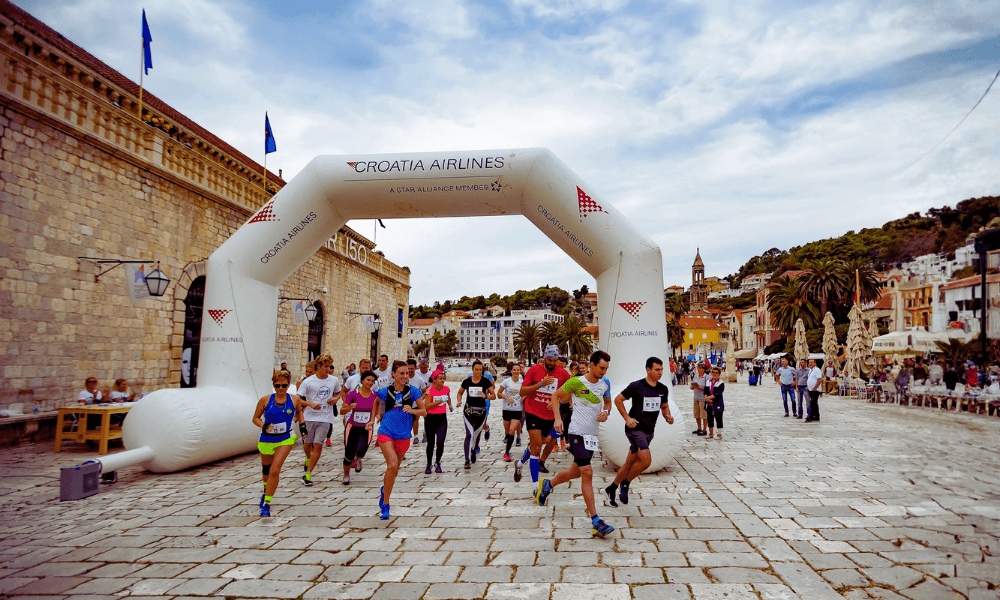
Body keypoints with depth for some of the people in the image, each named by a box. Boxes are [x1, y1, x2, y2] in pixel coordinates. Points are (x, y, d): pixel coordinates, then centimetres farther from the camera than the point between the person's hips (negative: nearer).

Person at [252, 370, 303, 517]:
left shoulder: (294, 400, -5)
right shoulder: (265, 400, -8)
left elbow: (299, 411, 16)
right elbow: (256, 418, 0)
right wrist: (263, 426, -18)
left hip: (285, 440, -1)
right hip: (266, 440, 2)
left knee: (275, 470, -16)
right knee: (266, 470, 19)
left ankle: (266, 503, -7)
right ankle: (267, 490, 51)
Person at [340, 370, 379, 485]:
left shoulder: (375, 395, -2)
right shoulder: (353, 394, -8)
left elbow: (378, 406, 12)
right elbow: (342, 411, -8)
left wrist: (378, 415, -8)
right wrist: (349, 407, -28)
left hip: (367, 428, 1)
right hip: (352, 427, -1)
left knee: (361, 451, -23)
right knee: (349, 455, 0)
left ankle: (358, 459, 16)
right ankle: (346, 475, 30)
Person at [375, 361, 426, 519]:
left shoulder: (413, 391, -2)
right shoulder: (385, 391, -1)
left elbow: (424, 411, 0)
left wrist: (412, 410, -18)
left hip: (403, 435, 2)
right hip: (386, 433, -2)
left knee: (394, 470, 13)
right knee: (392, 465, -21)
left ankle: (384, 488, 46)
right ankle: (385, 505, -8)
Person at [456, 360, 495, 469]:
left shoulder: (485, 381, -2)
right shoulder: (467, 382, 0)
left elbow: (494, 395, 1)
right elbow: (460, 393, 16)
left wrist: (486, 396, -19)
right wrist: (459, 401, -3)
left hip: (481, 412, 1)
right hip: (468, 412, -1)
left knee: (477, 435, 11)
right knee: (469, 434, -15)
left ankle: (473, 453, 40)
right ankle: (467, 460, -16)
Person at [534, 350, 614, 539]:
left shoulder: (605, 383, 5)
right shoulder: (576, 382, -11)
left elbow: (608, 402, 21)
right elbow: (556, 396, -1)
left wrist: (606, 412, -1)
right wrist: (557, 418, -12)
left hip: (593, 434, 7)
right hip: (577, 432, -7)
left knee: (575, 472, 16)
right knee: (587, 473, -14)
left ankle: (547, 485, 44)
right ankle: (596, 521, -10)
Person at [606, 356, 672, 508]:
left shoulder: (663, 389, 6)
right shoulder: (636, 386, -12)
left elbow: (665, 406, 21)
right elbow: (618, 400, -2)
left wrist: (668, 417, -1)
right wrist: (627, 418, -10)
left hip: (649, 431, 6)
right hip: (635, 428, -6)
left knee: (630, 463, 11)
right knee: (646, 460, -19)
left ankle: (611, 489, 27)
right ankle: (626, 483, 3)